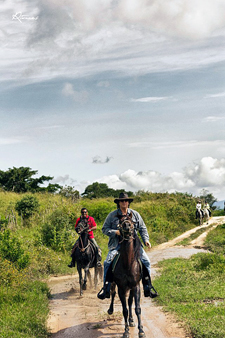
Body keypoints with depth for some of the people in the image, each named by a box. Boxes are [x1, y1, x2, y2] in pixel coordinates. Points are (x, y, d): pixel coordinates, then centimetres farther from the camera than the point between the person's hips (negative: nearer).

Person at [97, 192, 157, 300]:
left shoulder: (135, 214, 10)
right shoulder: (112, 215, 3)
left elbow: (142, 228, 15)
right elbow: (105, 229, 5)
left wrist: (146, 240, 1)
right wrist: (116, 232, -13)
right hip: (116, 243, -2)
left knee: (146, 261, -11)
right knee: (107, 262, -20)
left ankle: (148, 289, 0)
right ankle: (106, 289, -8)